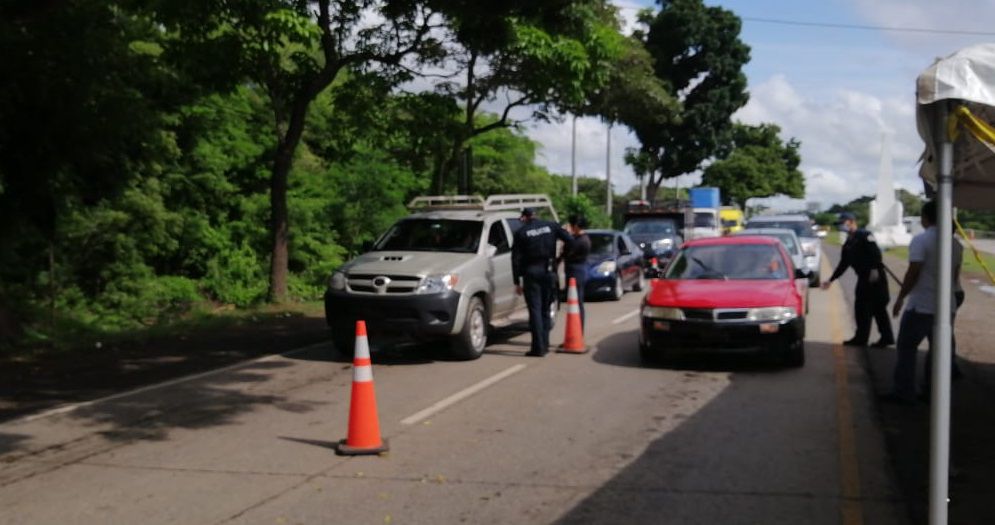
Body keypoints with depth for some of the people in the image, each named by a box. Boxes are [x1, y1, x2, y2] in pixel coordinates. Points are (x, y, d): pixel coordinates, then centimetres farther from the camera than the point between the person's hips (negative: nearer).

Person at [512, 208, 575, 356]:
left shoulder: (521, 232, -1)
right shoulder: (551, 226, 5)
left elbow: (516, 259, -3)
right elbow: (570, 241, -4)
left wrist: (517, 281, 1)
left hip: (531, 273, -3)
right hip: (548, 272, 3)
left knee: (535, 310, -2)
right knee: (545, 309, 15)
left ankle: (538, 347, -6)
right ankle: (544, 344, 16)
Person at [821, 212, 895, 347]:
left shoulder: (864, 235, -6)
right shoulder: (848, 244, 19)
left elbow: (876, 252, -19)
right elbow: (843, 265, 23)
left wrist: (875, 269, -28)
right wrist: (831, 280, 21)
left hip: (875, 276, -9)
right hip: (863, 278, 9)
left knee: (878, 307, -5)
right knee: (861, 308, 10)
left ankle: (887, 337, 0)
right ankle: (861, 337, 15)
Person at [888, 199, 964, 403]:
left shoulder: (921, 240, -13)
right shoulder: (955, 244, 8)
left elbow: (913, 273, -17)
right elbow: (955, 275, 15)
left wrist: (900, 298, -9)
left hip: (920, 306, -6)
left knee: (907, 348, 3)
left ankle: (903, 392, 2)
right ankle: (932, 392, 15)